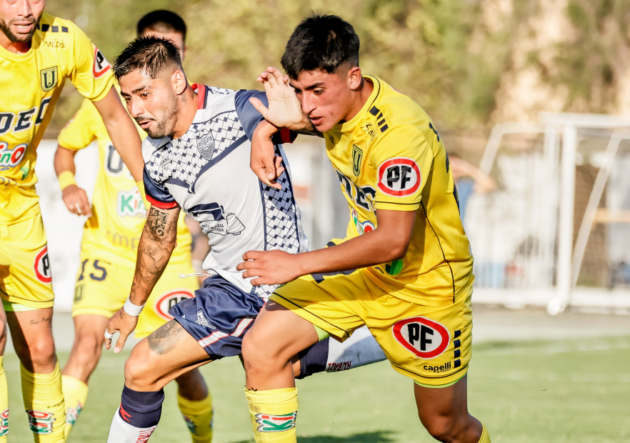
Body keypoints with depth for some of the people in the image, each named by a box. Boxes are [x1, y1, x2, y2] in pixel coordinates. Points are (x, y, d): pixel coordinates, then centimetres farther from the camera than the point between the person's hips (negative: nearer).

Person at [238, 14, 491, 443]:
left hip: (426, 280, -6)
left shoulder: (399, 132, -32)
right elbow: (297, 114, 19)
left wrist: (298, 264, -34)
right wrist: (268, 128, -5)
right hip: (360, 265, 7)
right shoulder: (333, 101, -8)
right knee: (261, 347, -13)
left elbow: (393, 240, -36)